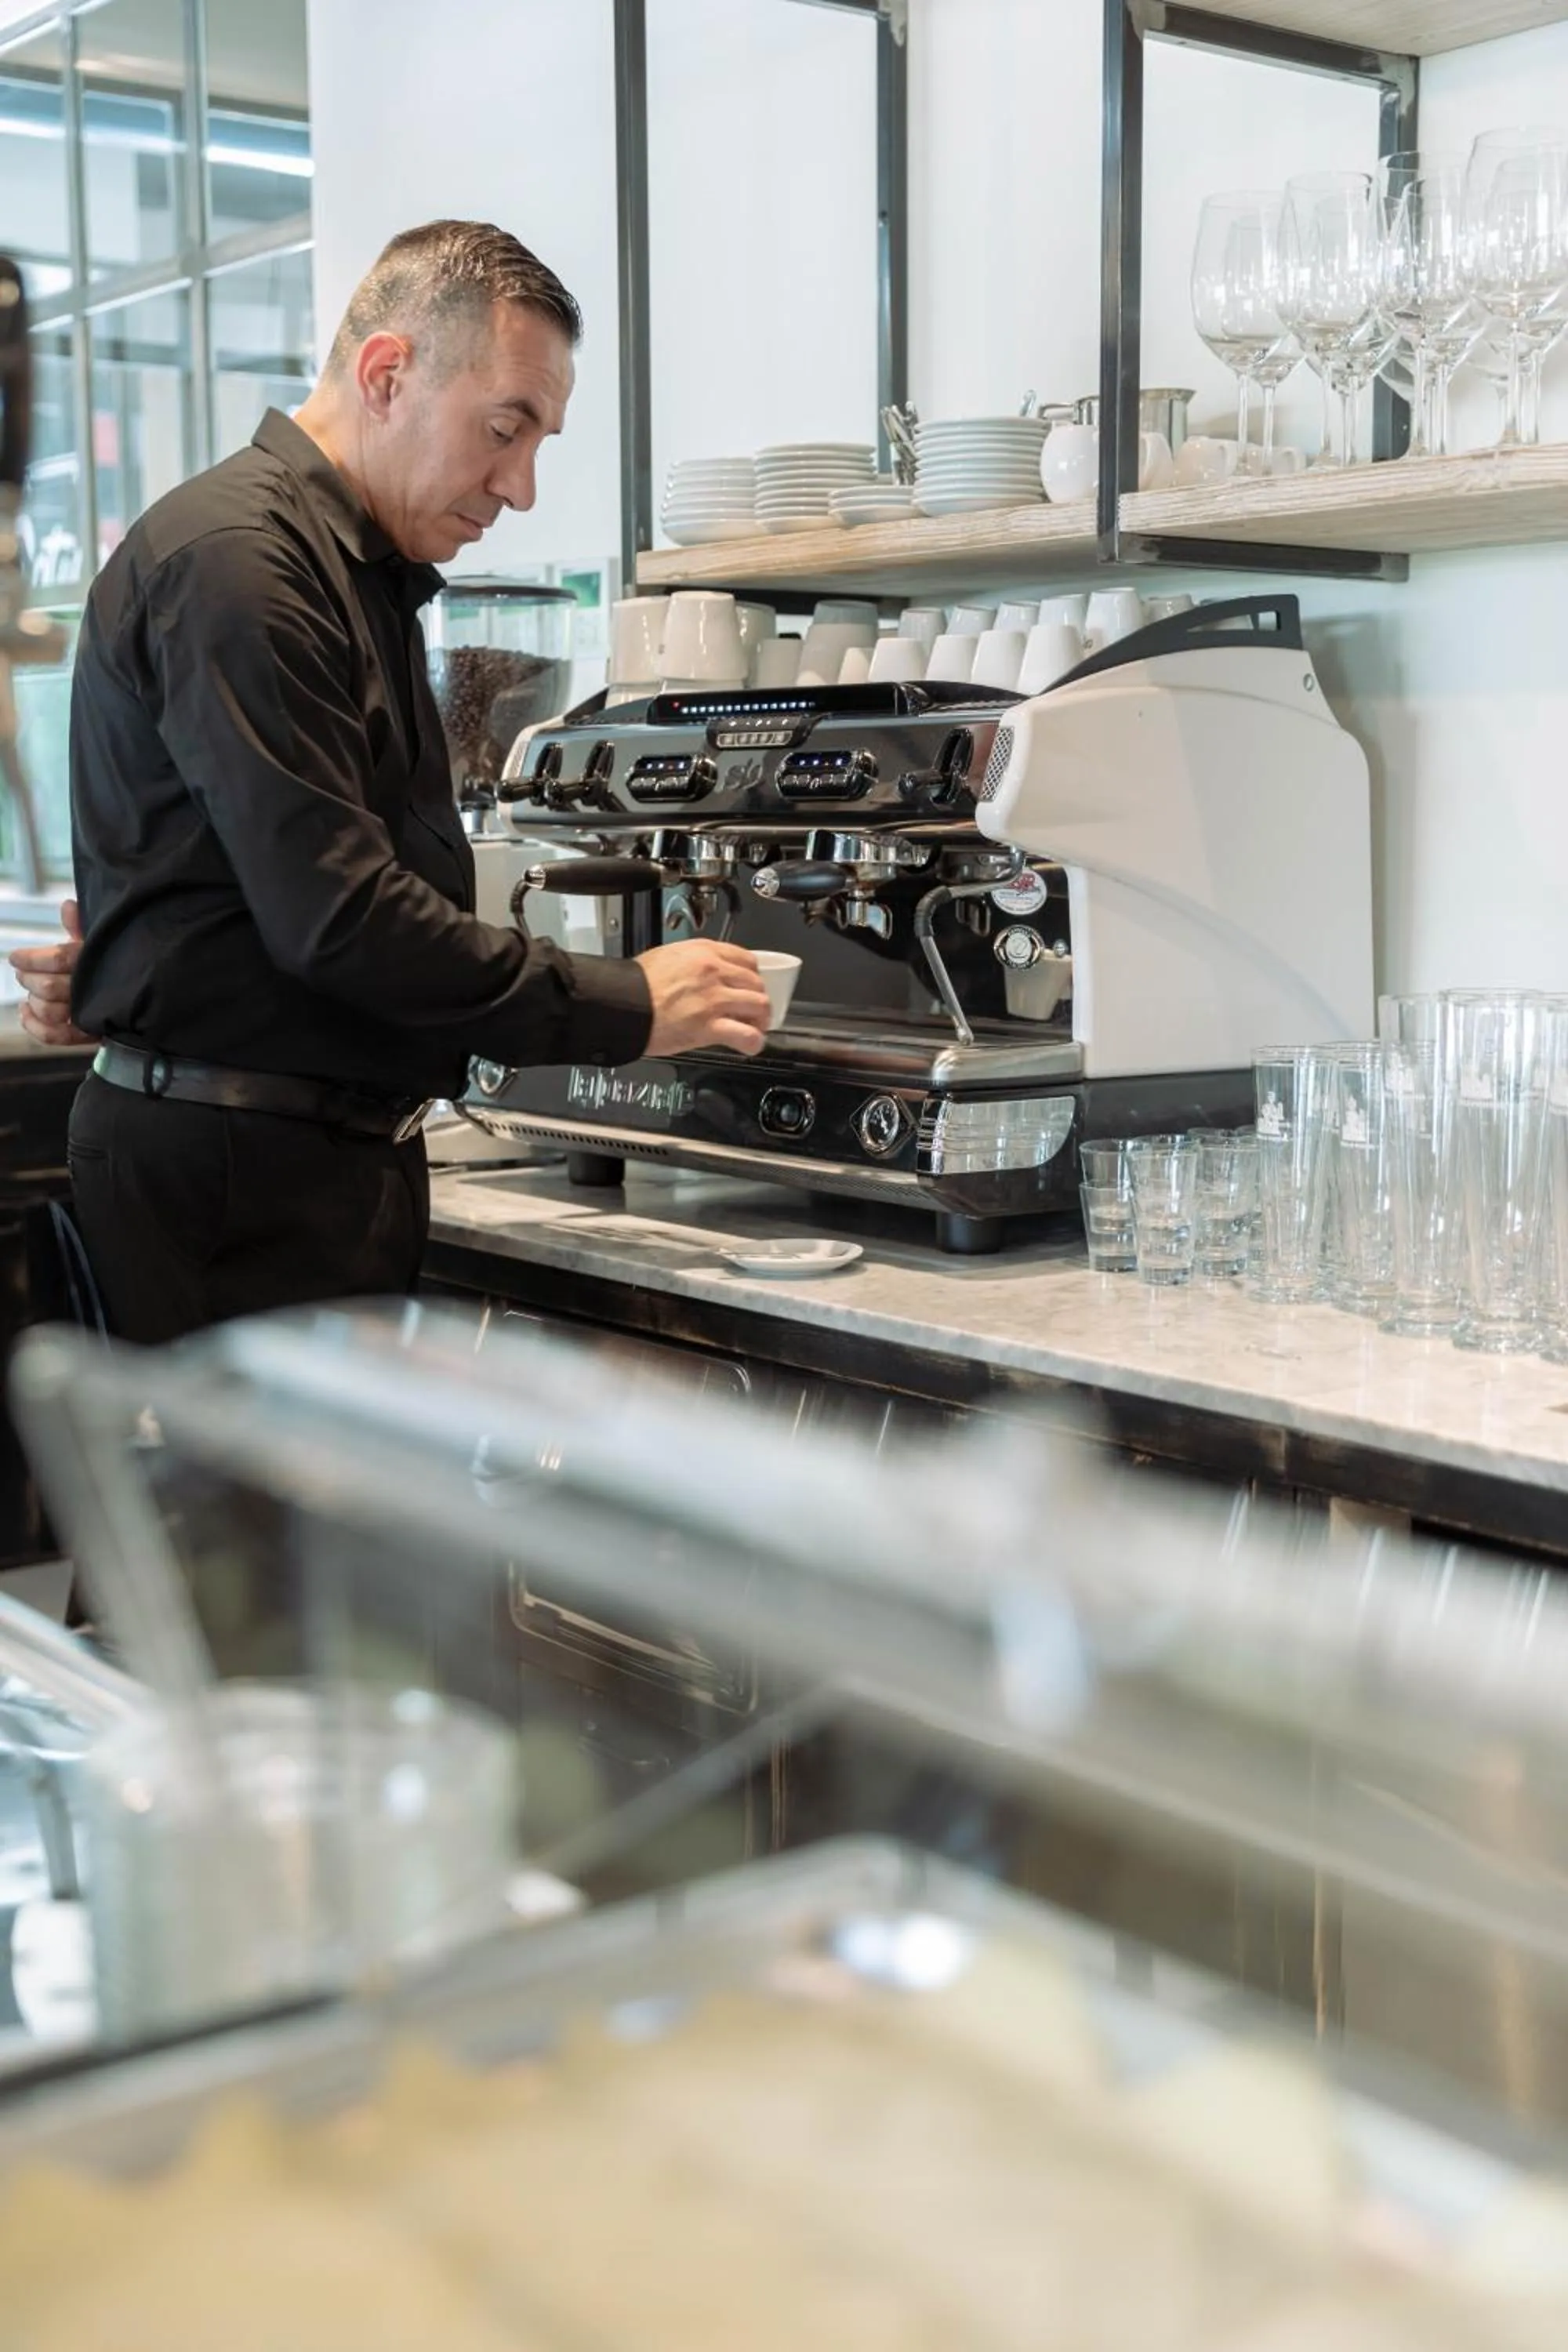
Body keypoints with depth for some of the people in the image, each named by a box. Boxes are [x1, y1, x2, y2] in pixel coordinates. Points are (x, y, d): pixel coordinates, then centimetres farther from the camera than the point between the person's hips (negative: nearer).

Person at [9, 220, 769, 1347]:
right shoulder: (234, 558, -13)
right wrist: (624, 1006, -16)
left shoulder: (367, 577, 19)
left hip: (345, 1158, 9)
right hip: (235, 1170, -9)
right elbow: (336, 913, -21)